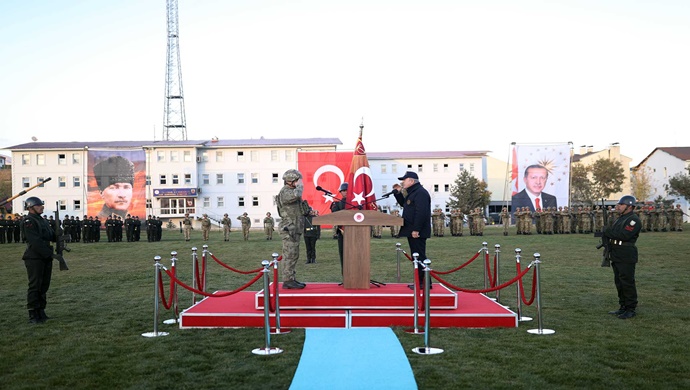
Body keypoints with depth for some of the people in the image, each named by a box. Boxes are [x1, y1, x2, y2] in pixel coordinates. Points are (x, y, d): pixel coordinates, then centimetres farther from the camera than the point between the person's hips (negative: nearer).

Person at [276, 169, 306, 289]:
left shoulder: (291, 191, 18)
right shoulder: (285, 192, -15)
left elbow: (299, 207, 26)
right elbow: (296, 195, -37)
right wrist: (300, 186, -17)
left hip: (295, 229, 10)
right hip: (289, 229, -10)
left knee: (293, 255, 13)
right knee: (289, 255, -8)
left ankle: (292, 279, 19)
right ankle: (287, 281, -6)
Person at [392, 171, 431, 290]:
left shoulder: (420, 193, -14)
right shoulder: (412, 193, 19)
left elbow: (421, 213, -23)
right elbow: (403, 204, 33)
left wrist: (416, 229, -26)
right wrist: (398, 192, 20)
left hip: (417, 232, -11)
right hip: (412, 231, 11)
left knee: (420, 256, -8)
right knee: (416, 256, 12)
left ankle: (425, 283, -4)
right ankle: (420, 281, 18)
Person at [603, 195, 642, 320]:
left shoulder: (634, 220, -11)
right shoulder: (620, 218, 19)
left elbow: (624, 235, -23)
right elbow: (613, 234, 22)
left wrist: (608, 232, -13)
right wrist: (607, 234, 1)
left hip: (626, 258, -10)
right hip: (616, 256, 10)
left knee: (627, 283, -5)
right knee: (619, 282, 13)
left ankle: (631, 309, 2)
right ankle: (623, 307, 21)